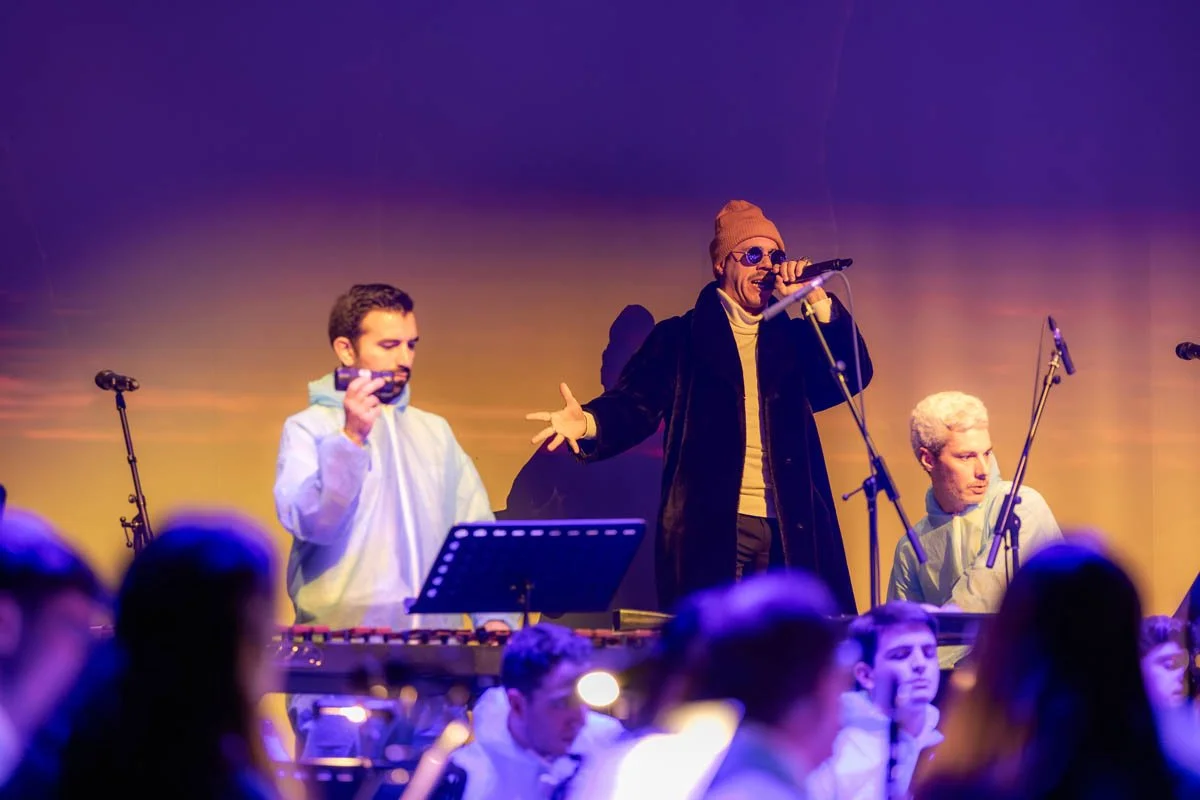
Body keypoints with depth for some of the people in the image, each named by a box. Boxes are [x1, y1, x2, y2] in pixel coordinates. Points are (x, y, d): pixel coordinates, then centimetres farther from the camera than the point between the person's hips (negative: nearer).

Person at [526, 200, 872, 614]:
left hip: (789, 532, 3)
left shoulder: (792, 338, 18)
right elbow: (636, 404, -2)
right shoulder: (680, 337, 9)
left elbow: (855, 375, 5)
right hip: (711, 527, -3)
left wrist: (817, 300, -2)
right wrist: (589, 421, -24)